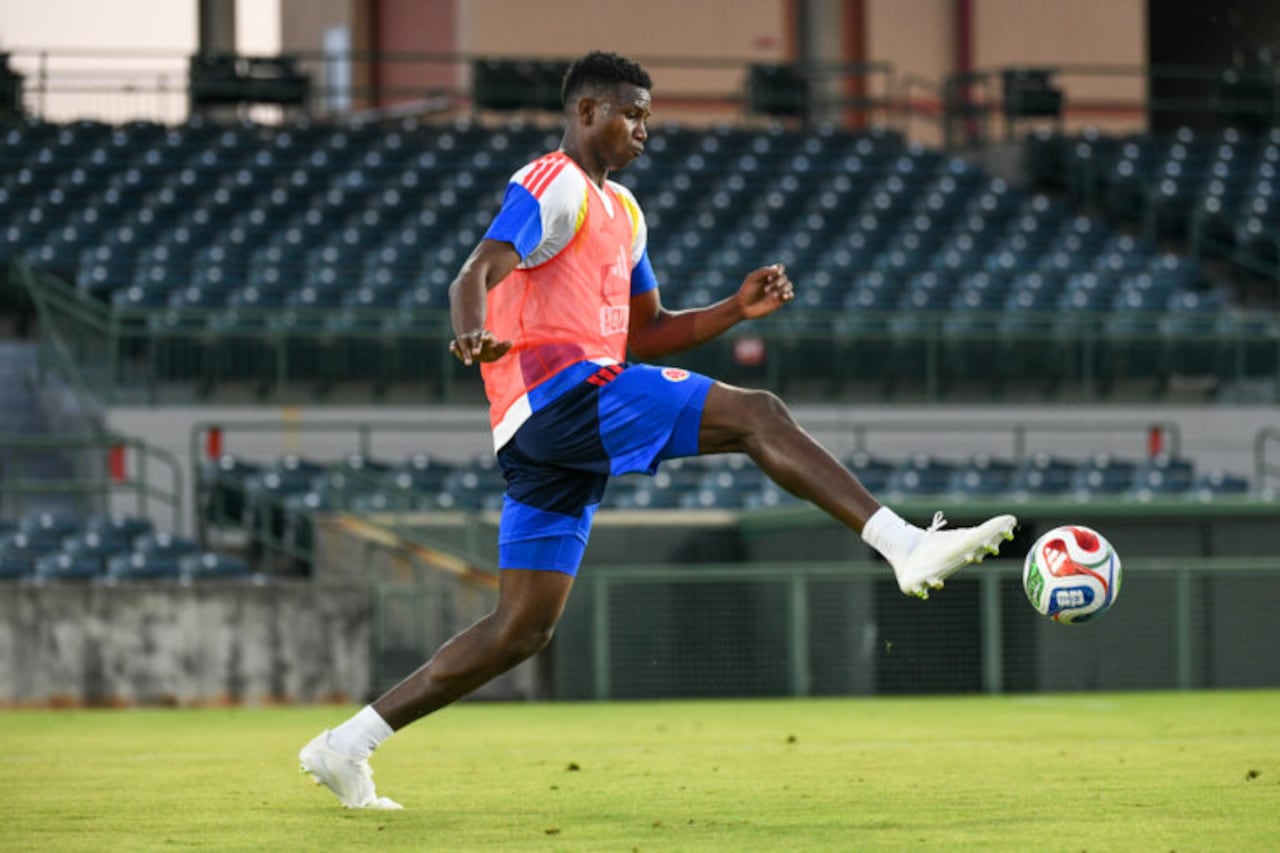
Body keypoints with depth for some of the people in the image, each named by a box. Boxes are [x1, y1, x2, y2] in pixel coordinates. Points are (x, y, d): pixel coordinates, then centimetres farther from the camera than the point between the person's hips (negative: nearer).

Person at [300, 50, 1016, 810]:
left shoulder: (620, 210, 27)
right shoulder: (555, 186, -3)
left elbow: (646, 333, 29)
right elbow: (477, 272, -18)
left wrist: (737, 309, 13)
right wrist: (474, 334, -40)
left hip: (554, 440, 10)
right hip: (560, 393, -10)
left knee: (523, 630, 7)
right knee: (756, 414, -17)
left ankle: (347, 746, 9)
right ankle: (909, 547, -26)